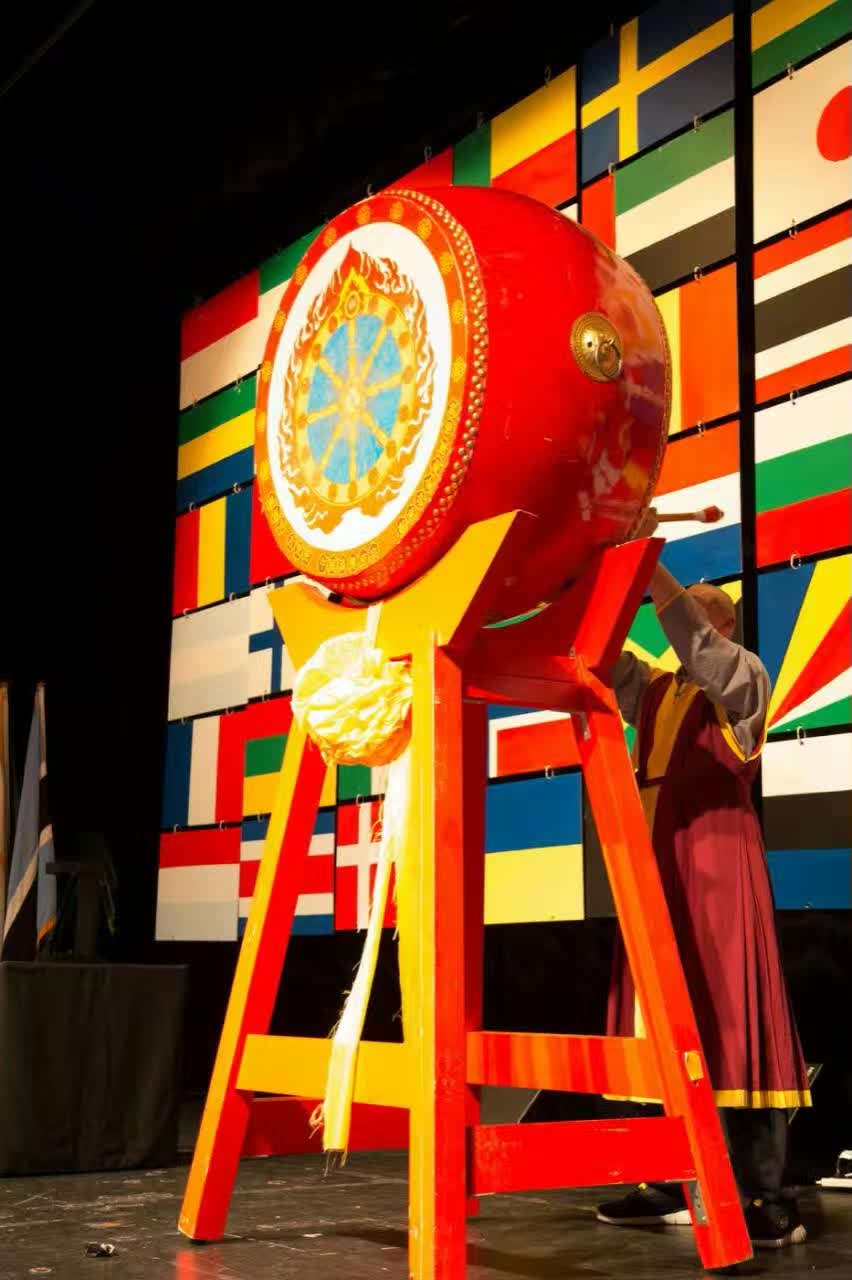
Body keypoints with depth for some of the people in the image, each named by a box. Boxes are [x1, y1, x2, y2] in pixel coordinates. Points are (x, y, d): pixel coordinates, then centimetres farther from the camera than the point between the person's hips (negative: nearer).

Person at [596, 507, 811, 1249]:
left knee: (729, 1015, -10)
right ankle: (676, 1184, 11)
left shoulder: (744, 677, 2)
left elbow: (695, 644, -17)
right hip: (659, 867, 7)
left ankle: (767, 1200, -9)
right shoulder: (654, 693, 20)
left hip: (717, 862, -6)